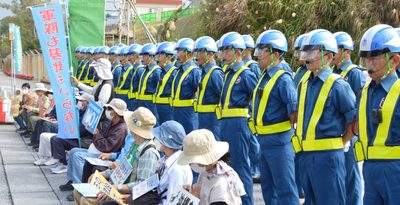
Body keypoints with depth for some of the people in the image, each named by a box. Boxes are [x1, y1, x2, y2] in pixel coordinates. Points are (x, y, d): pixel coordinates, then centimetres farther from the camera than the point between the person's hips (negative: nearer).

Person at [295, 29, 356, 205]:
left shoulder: (337, 85, -11)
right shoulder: (304, 85, 11)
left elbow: (355, 120, -10)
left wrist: (340, 142, -3)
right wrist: (301, 140, 14)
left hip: (328, 155, -7)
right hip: (306, 155, 7)